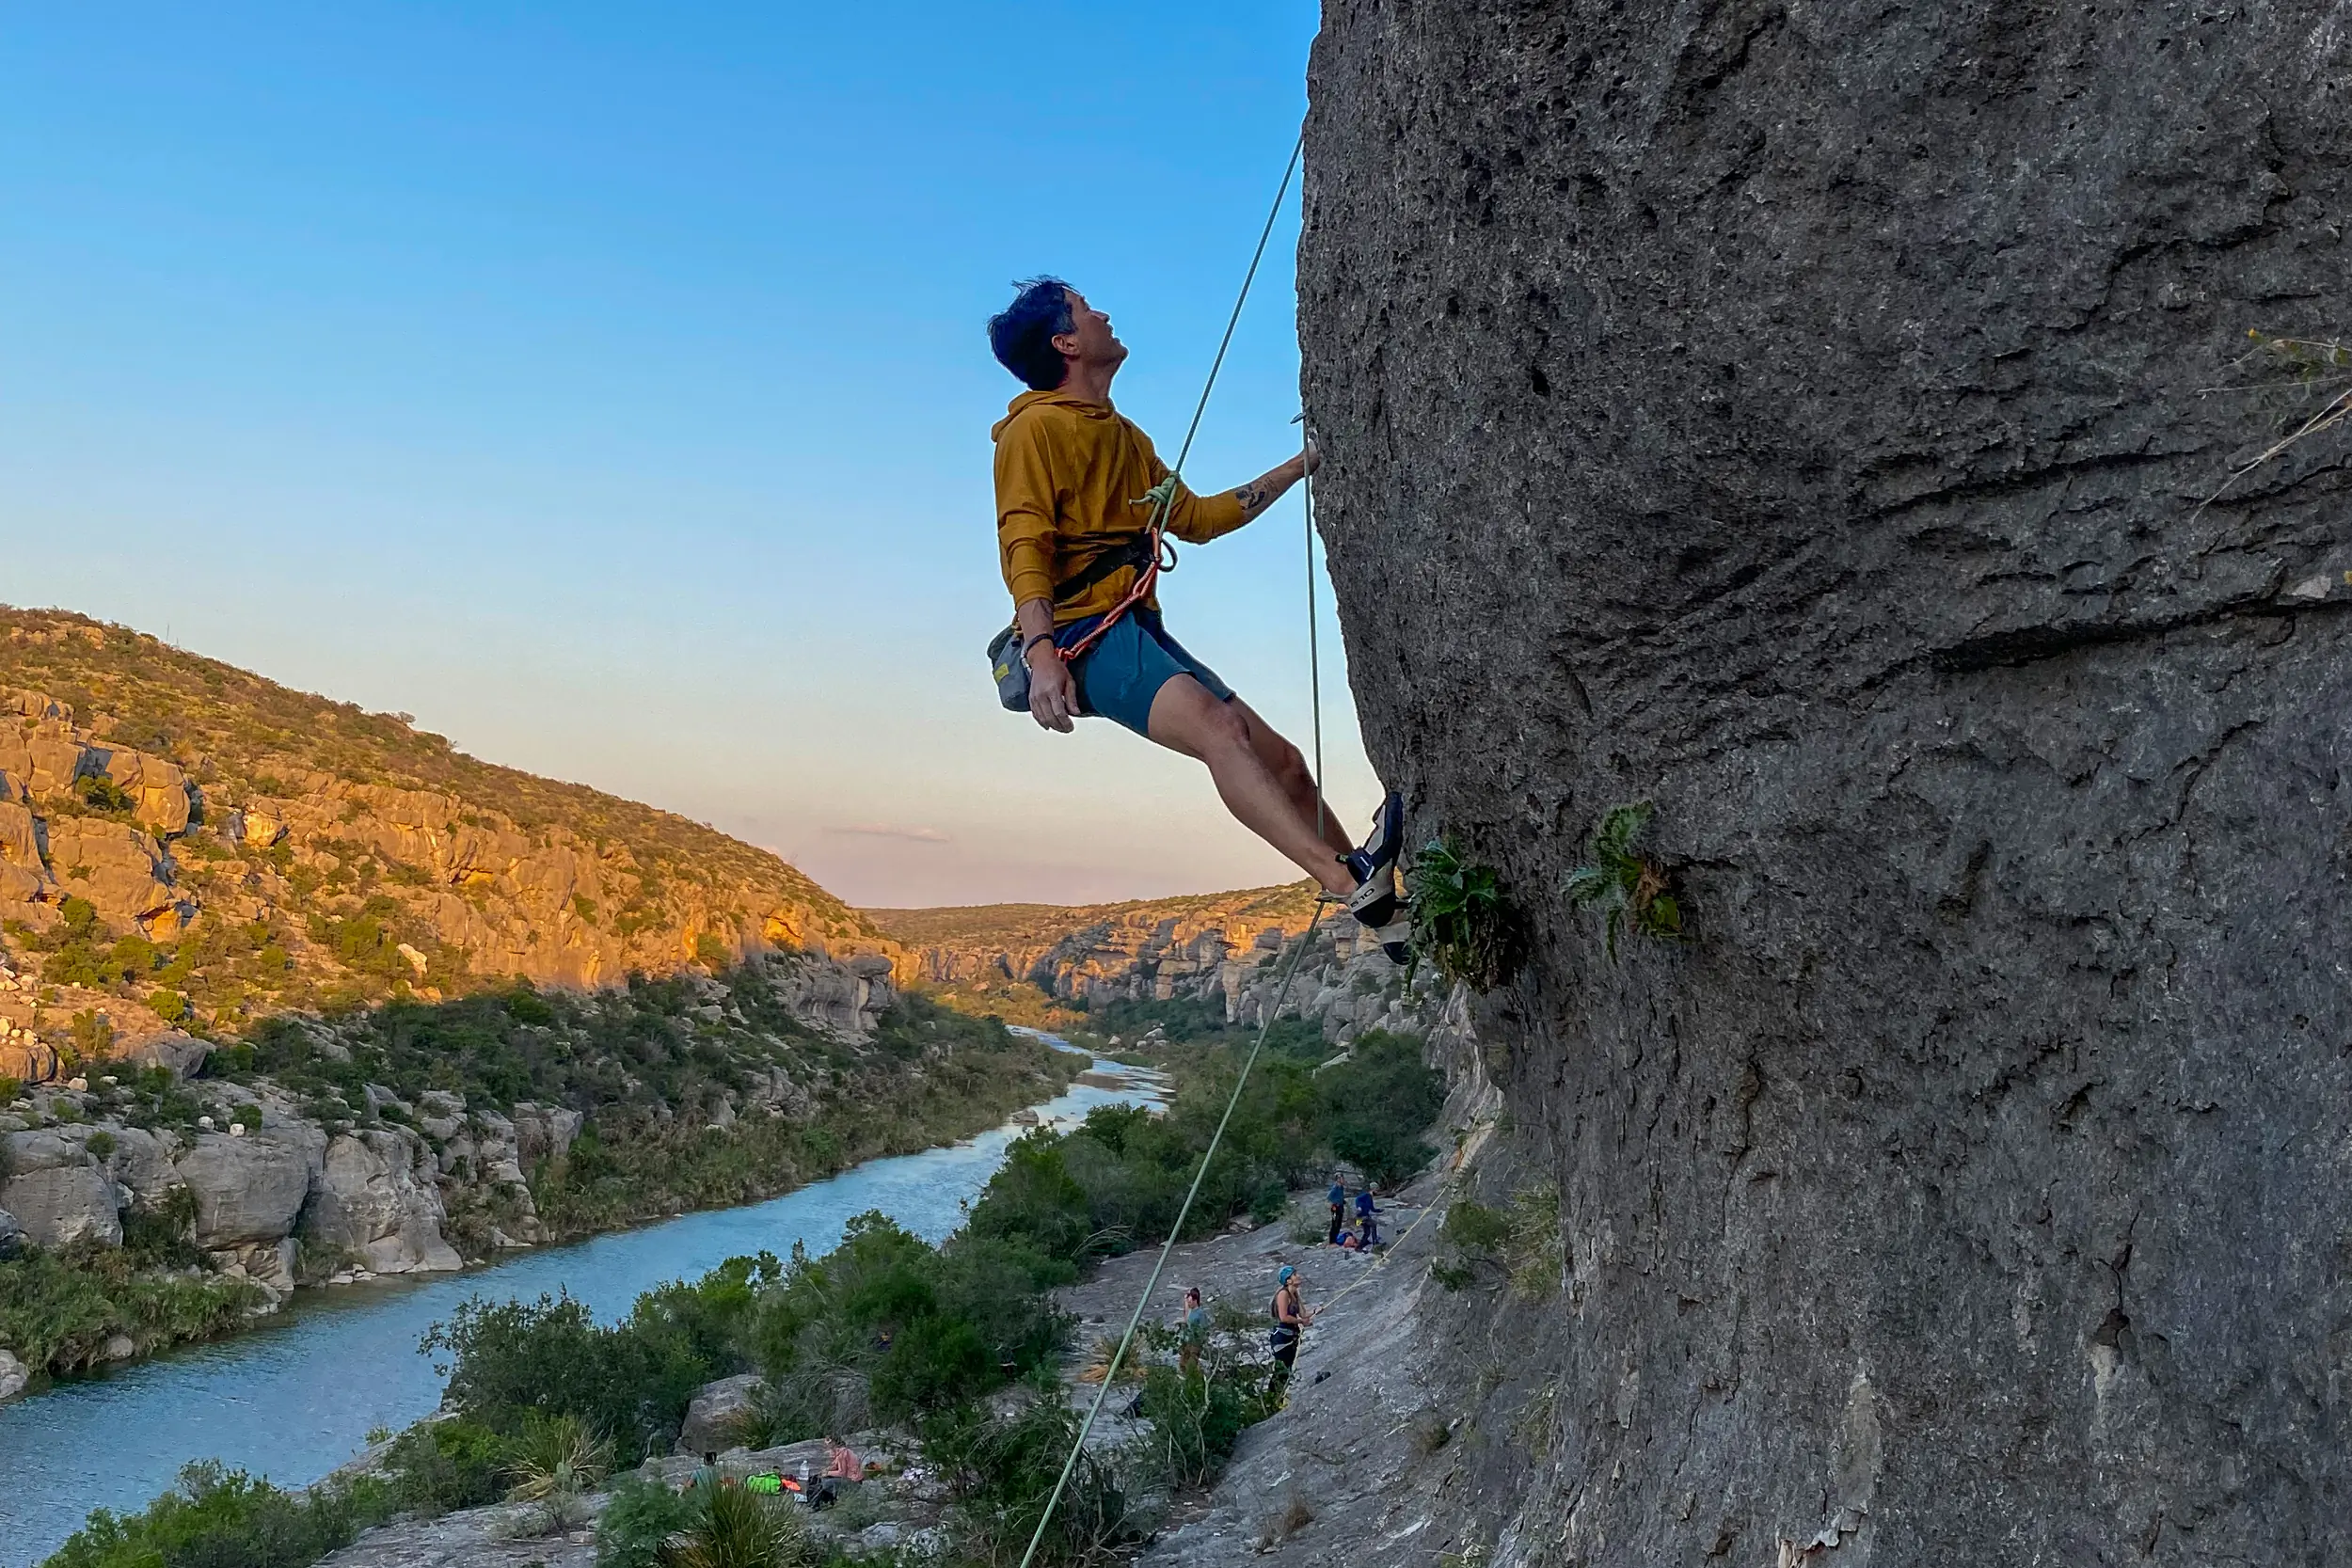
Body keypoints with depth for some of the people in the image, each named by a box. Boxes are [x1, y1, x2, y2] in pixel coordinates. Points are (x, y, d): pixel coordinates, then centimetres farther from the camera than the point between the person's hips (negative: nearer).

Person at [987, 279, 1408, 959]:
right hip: (1083, 632, -9)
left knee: (1281, 761, 5)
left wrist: (1298, 467, 32)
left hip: (1140, 633, 9)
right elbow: (1023, 547, -14)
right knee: (1218, 727, -32)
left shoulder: (1126, 438, 27)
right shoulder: (1037, 428, -3)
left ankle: (1388, 914, 11)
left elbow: (1196, 518, 31)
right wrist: (1042, 656, -28)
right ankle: (1347, 878, -46)